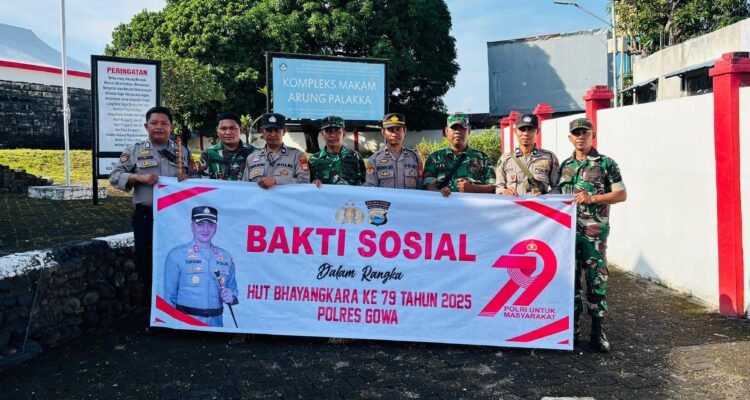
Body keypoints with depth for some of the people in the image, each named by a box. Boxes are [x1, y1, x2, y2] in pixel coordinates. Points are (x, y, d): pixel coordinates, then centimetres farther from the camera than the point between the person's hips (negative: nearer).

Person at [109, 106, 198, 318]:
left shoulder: (182, 151, 9)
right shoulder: (134, 150, 4)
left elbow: (197, 178, 12)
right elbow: (115, 177, 1)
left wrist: (187, 178, -10)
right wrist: (139, 177, -14)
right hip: (146, 217, -1)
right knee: (148, 265, 5)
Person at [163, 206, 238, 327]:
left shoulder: (226, 257, 8)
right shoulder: (176, 255, -5)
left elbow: (233, 288, 16)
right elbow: (169, 296, -5)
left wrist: (231, 297, -5)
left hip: (216, 323, 4)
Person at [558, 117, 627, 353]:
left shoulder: (606, 164, -1)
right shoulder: (565, 165, 13)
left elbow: (621, 194, -3)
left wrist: (592, 198, -15)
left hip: (594, 231, -4)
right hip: (567, 229, 4)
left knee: (596, 279, -2)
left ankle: (597, 331, 7)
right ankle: (573, 326, 19)